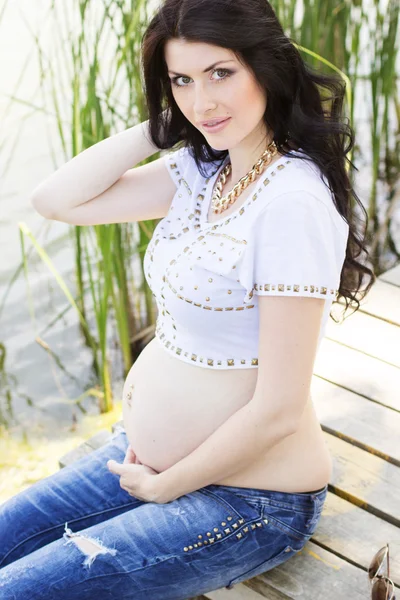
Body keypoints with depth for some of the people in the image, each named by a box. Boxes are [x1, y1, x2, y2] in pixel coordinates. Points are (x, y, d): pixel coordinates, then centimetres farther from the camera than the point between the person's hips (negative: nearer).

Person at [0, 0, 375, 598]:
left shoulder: (293, 202, -25)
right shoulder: (202, 170, 1)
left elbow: (278, 410, -24)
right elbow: (55, 200, -1)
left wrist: (165, 486, -10)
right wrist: (160, 125, -7)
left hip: (248, 500, -8)